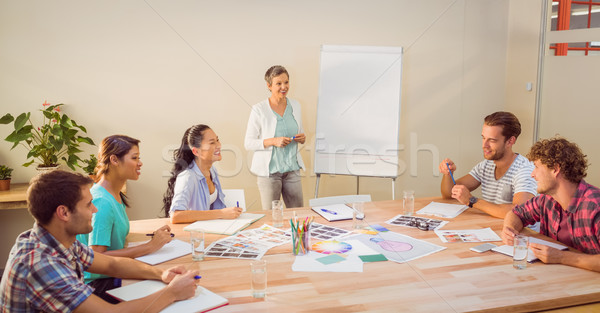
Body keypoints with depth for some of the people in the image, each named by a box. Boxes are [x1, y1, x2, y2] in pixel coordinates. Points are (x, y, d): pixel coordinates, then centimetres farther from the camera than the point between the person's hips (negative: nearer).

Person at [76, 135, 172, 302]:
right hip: (98, 284, -8)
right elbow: (97, 257, -23)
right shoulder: (101, 202, -20)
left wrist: (153, 237, -1)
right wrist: (149, 246, -21)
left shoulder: (116, 196, 9)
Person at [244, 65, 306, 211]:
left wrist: (302, 138, -3)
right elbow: (248, 143, -8)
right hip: (269, 170, -4)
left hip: (292, 169, 4)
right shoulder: (259, 109, -8)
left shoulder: (295, 105, 7)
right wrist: (273, 141, -20)